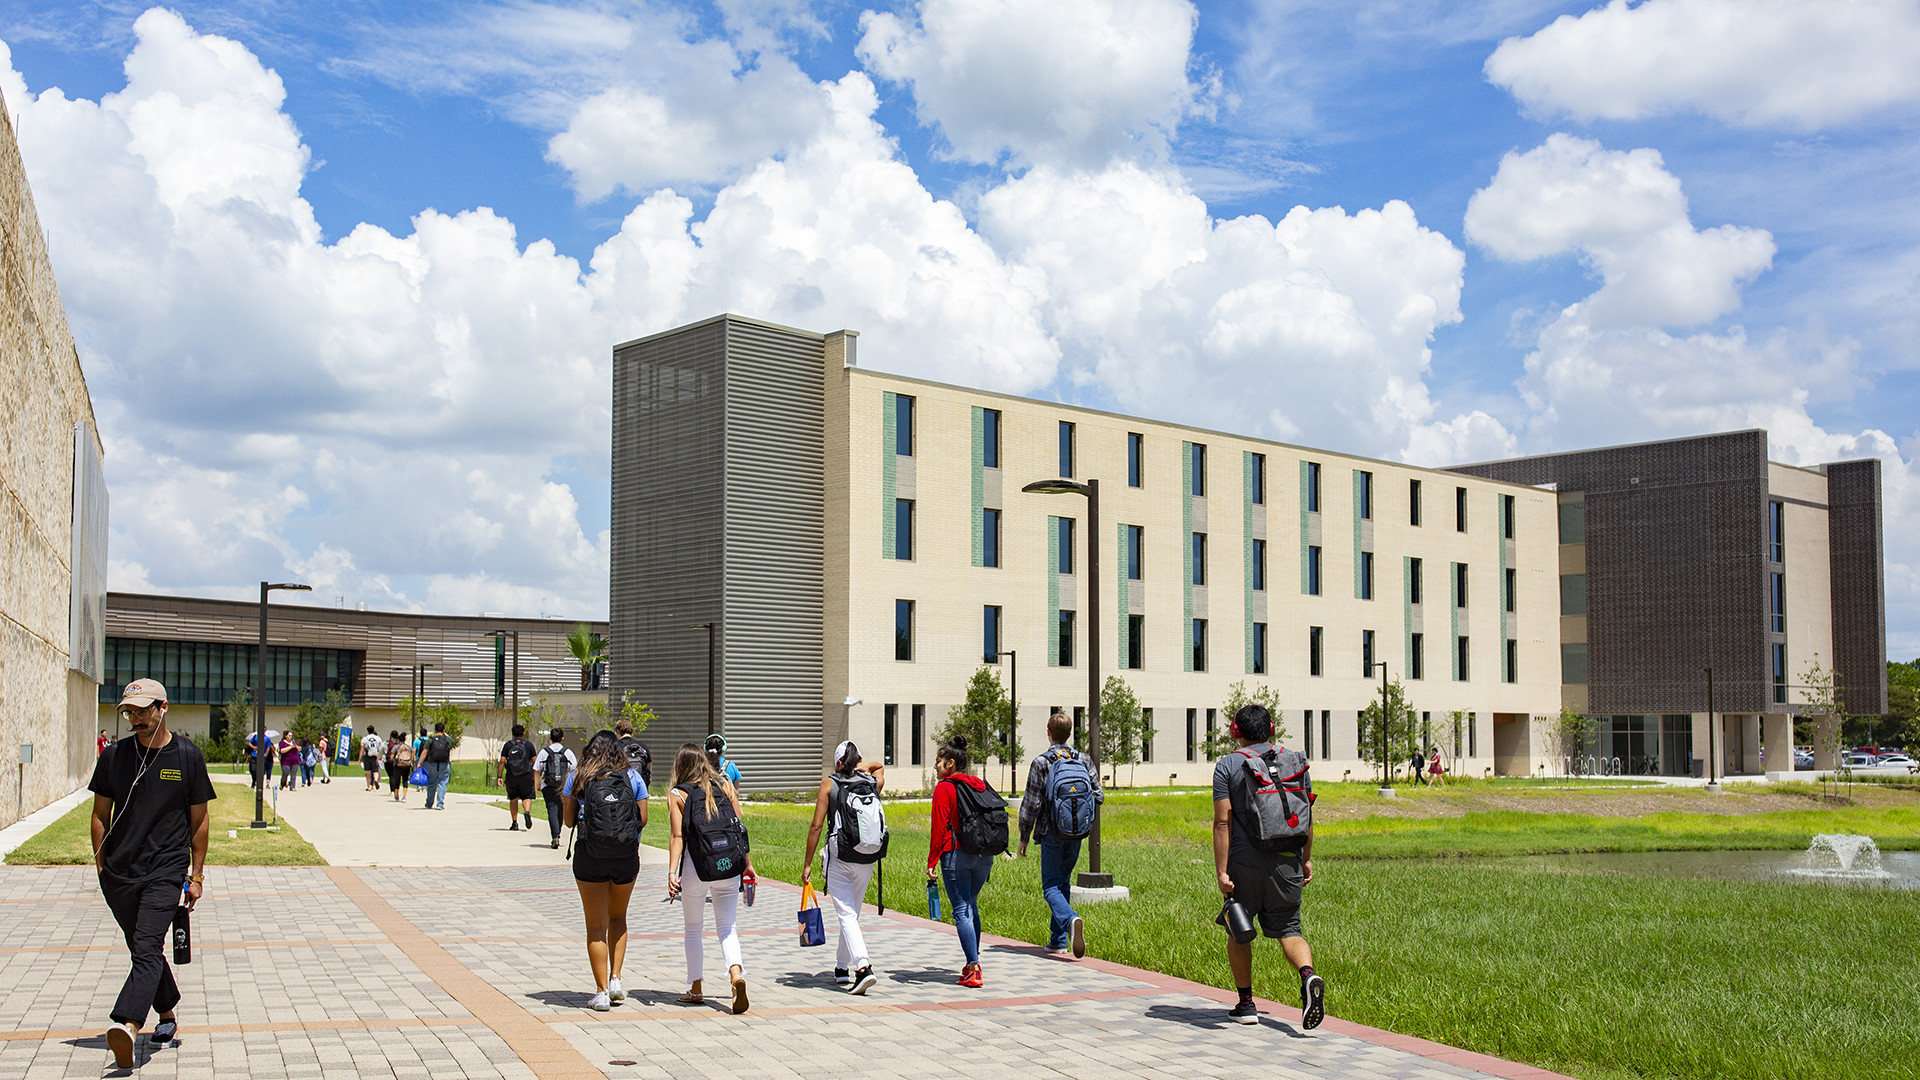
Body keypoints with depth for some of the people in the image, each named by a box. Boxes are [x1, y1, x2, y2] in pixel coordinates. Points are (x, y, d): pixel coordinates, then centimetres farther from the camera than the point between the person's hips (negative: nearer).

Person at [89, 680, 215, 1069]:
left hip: (166, 871, -4)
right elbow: (101, 814, 14)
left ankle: (127, 1026, -33)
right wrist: (101, 866, 7)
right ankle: (168, 1015, 31)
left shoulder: (187, 756, 0)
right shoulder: (113, 755, 6)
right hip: (118, 873, 4)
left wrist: (197, 876, 4)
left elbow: (199, 820, 5)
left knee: (148, 950, -18)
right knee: (143, 950, 13)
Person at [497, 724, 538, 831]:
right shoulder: (529, 744, 3)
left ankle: (515, 823, 14)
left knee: (513, 799, 13)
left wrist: (500, 776, 0)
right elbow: (534, 761, 1)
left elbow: (502, 761, -2)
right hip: (526, 776, -1)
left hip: (511, 777, 1)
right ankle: (527, 811, -25)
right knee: (527, 797, 6)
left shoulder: (508, 745, 3)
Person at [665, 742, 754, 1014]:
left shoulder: (677, 794, 1)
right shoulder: (725, 785, 9)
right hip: (728, 866, 2)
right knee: (726, 927, 7)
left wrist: (672, 873, -11)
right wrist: (748, 864, 14)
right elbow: (740, 827, 7)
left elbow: (678, 837, -8)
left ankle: (696, 989, 21)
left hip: (695, 866, -2)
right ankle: (736, 974, -19)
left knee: (692, 929, 16)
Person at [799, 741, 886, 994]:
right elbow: (880, 766, 34)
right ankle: (842, 968, 29)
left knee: (846, 914, -7)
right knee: (852, 913, 18)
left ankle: (863, 967, -25)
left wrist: (807, 864, -2)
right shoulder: (873, 782, 8)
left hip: (838, 856, -4)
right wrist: (866, 766, 11)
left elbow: (816, 826, -6)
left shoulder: (829, 783, -2)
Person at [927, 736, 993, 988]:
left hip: (956, 855, -7)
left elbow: (940, 828, -11)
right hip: (984, 854, 7)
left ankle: (974, 969, -11)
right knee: (971, 906, 20)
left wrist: (931, 862, -7)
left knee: (961, 911, -4)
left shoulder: (944, 788, -6)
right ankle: (973, 964, 22)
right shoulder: (980, 785, 13)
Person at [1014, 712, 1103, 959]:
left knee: (1051, 886, -1)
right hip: (1076, 834, 4)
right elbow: (1098, 797, 5)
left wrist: (1023, 838, 0)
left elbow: (1031, 804, -9)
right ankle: (1059, 940, 18)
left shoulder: (1041, 762, -8)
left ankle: (1071, 920, -29)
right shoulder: (1084, 760, 4)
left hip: (1052, 833, -4)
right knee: (1063, 883, 17)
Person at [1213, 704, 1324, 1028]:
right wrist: (1306, 859, 20)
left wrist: (1221, 871, -10)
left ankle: (1246, 1003, 16)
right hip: (1287, 861, 3)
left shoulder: (1227, 766, -3)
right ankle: (1308, 976, -20)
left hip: (1245, 861, -2)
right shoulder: (1295, 761, 8)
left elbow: (1223, 822, -9)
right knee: (1289, 929, 8)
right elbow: (1307, 816, 10)